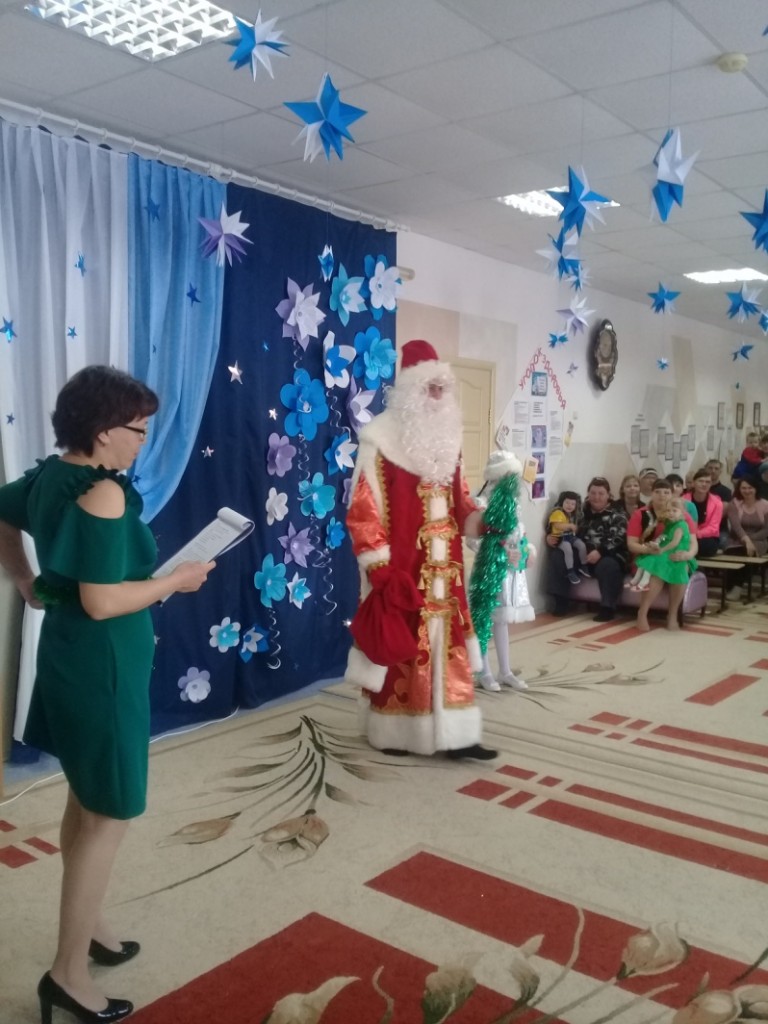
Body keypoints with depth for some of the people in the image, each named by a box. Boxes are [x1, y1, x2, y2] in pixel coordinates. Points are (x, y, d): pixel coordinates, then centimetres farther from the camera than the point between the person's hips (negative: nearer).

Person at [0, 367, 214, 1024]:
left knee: (85, 803, 23)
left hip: (67, 658, 10)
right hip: (104, 669, -9)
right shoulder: (103, 494, -25)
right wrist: (177, 580, -16)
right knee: (110, 816, 5)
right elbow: (102, 602, -28)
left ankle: (86, 926, 41)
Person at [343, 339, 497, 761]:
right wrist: (382, 570, -17)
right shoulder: (380, 439, -11)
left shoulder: (447, 439, 10)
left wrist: (481, 519, -4)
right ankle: (391, 733, 20)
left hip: (443, 571, 6)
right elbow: (363, 512, -13)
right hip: (399, 571, -6)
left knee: (449, 649, 8)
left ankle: (455, 735, 15)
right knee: (398, 652, 4)